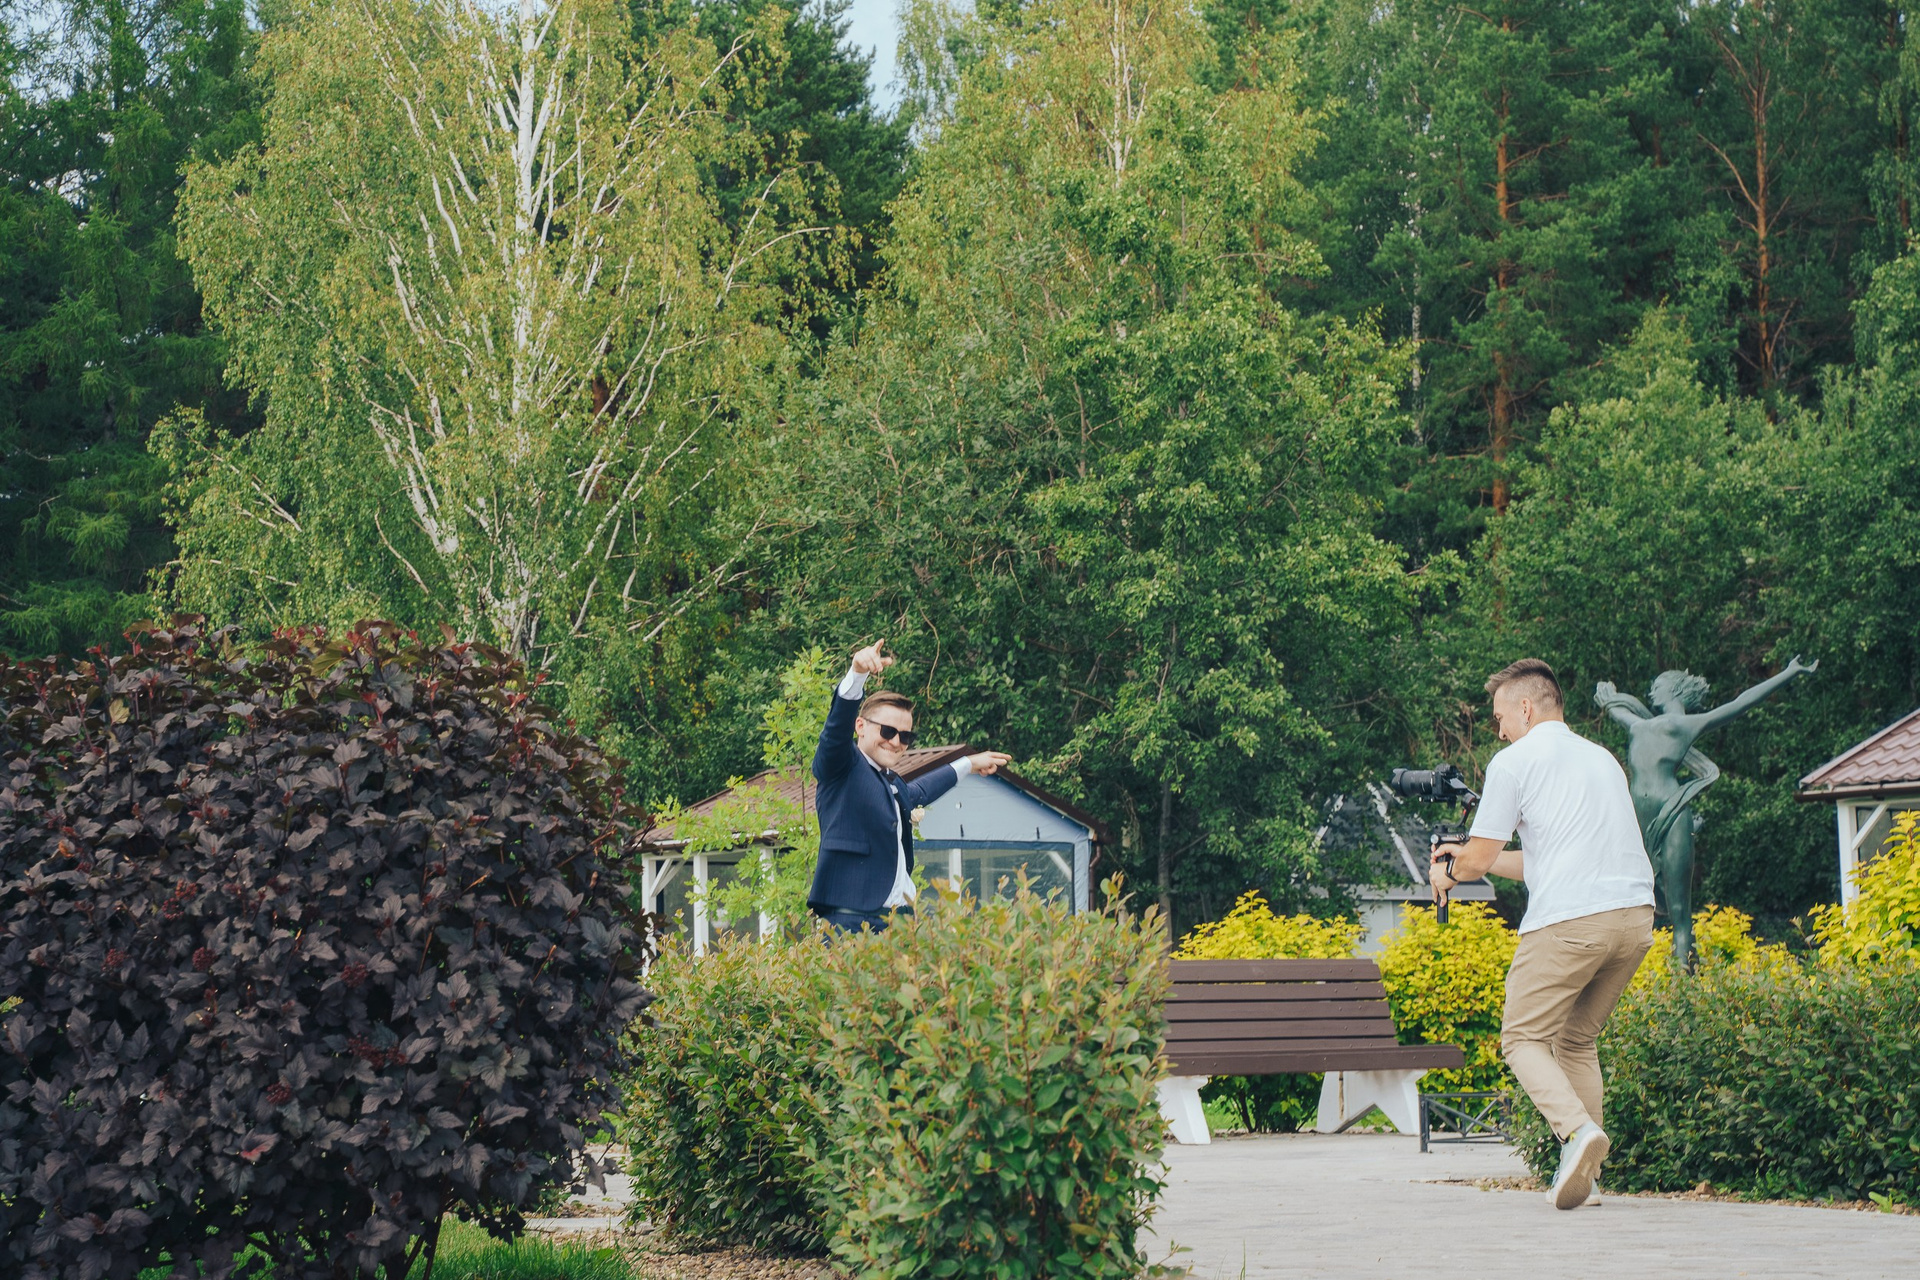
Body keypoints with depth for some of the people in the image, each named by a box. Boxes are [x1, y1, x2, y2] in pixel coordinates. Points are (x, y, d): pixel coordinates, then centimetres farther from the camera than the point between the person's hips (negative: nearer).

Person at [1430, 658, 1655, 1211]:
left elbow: (1478, 858, 1)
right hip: (1636, 917, 7)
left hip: (1568, 921, -7)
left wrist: (1450, 872, 24)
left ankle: (1577, 1128, -22)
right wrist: (1469, 857, 35)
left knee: (1523, 1038, 5)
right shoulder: (1602, 758, 25)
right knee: (1577, 1038, 20)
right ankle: (1583, 1177, 11)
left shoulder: (1514, 761, 2)